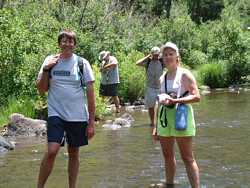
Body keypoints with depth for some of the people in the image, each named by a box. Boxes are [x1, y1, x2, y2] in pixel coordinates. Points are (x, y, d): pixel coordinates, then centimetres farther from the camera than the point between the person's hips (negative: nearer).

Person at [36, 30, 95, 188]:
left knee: (74, 153, 9)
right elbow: (41, 90, 3)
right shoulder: (50, 61, 3)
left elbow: (90, 93, 0)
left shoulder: (82, 63, -1)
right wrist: (45, 69, -11)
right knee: (52, 151, -16)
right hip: (56, 114, 0)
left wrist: (91, 121, -4)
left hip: (78, 116, 1)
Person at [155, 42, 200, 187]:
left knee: (187, 158, -7)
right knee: (168, 156, 14)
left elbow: (196, 96, -12)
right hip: (164, 119, 6)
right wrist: (156, 126, 15)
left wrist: (175, 101, -22)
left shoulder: (184, 74, -4)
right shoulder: (162, 78, 14)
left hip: (180, 117, -6)